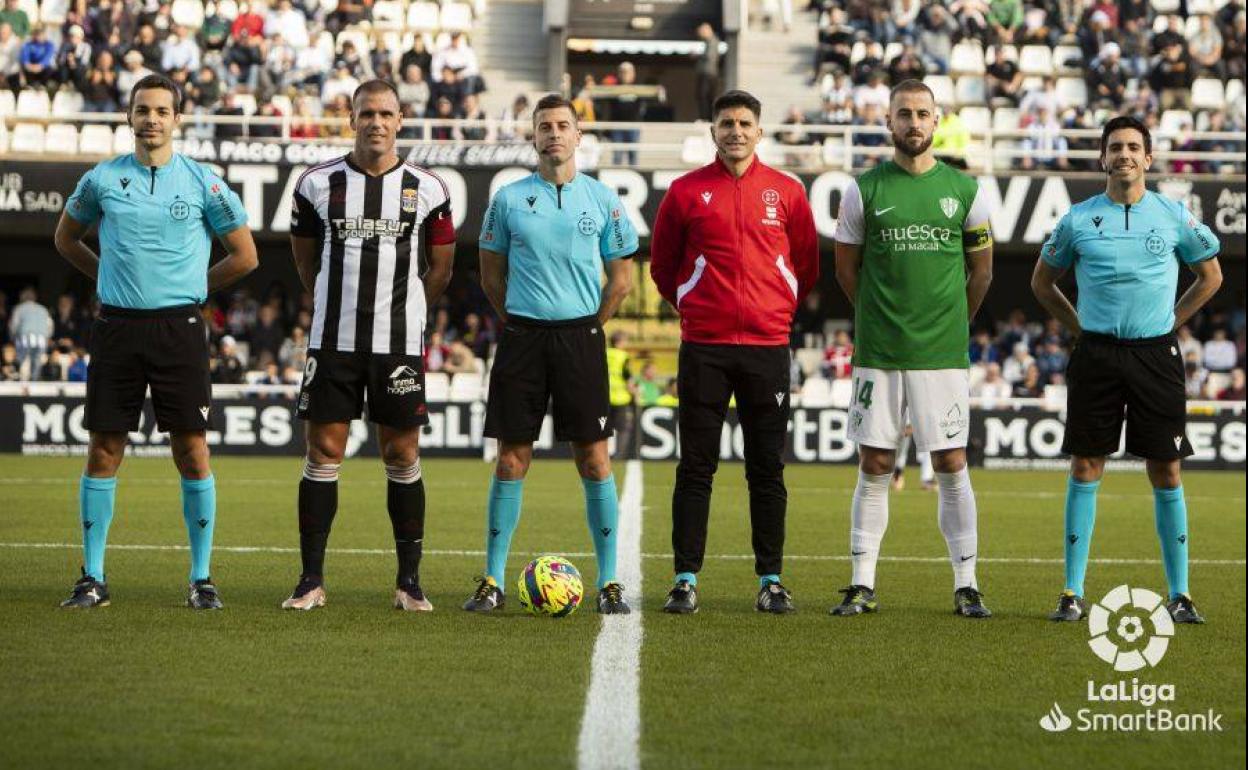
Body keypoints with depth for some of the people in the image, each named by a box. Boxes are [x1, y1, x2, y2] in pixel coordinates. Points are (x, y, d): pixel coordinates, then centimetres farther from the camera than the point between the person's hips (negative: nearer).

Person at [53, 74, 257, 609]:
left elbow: (245, 256, 9)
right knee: (103, 450, 1)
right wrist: (111, 279, 13)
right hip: (116, 328, 1)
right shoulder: (102, 179, 6)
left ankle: (201, 578, 5)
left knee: (192, 450, -2)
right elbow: (66, 238, 22)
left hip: (178, 328, -1)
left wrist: (193, 286, 8)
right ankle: (92, 576, 8)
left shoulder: (202, 183, 1)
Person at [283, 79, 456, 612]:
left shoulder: (427, 189, 2)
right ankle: (311, 580, 4)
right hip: (332, 342, 0)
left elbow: (440, 269, 12)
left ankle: (409, 581, 9)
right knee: (323, 453, -1)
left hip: (401, 344, 0)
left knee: (402, 457, 3)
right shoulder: (318, 184, 2)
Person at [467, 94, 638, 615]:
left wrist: (587, 326, 6)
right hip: (522, 337, 0)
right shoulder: (509, 199, 5)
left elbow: (622, 278, 10)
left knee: (593, 459, -2)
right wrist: (521, 320, 7)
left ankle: (609, 581, 4)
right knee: (511, 459, 1)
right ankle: (493, 581, 6)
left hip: (580, 335, 0)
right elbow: (491, 275, 12)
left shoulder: (602, 199, 4)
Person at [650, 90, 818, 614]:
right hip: (703, 347, -1)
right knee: (696, 468, 0)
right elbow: (662, 264, 14)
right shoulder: (686, 191, 3)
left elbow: (806, 265, 16)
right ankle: (686, 580, 4)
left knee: (767, 469, 3)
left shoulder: (786, 192, 5)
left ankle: (771, 580, 9)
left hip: (767, 345, 1)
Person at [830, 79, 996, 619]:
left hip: (943, 353, 0)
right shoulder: (864, 190, 2)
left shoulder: (965, 190, 4)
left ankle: (966, 585, 6)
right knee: (874, 466, 3)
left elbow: (981, 272, 14)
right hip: (877, 353, 0)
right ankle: (862, 585, 9)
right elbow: (846, 270, 12)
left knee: (951, 465, 0)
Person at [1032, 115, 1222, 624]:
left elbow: (1210, 276, 18)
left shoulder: (1173, 216, 4)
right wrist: (1078, 327, 7)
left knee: (1166, 472, 0)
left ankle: (1179, 593, 7)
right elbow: (1042, 282, 16)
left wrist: (1172, 321, 9)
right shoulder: (1078, 219, 3)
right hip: (1096, 354, 0)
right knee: (1085, 468, -1)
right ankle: (1072, 592, 3)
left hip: (1156, 354, 0)